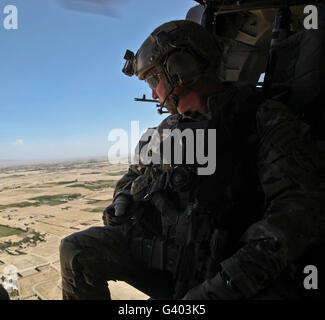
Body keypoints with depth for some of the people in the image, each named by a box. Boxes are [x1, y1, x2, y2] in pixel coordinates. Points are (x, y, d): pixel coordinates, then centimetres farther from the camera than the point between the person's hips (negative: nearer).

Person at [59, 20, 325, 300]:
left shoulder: (267, 122, -7)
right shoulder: (170, 127, 12)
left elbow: (301, 211, -19)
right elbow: (136, 173, 27)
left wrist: (229, 281, -27)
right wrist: (123, 200, 4)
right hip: (163, 246, 5)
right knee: (76, 251, -8)